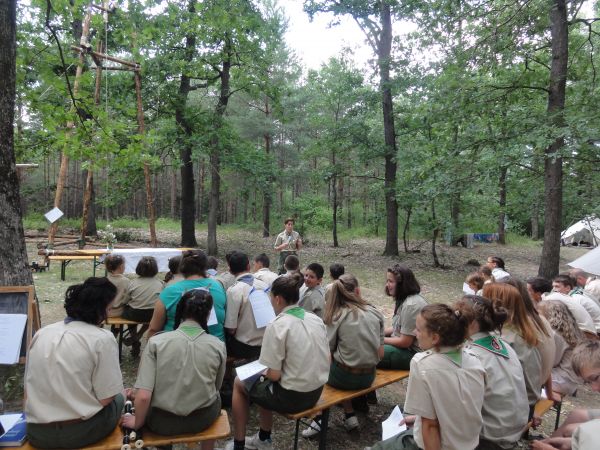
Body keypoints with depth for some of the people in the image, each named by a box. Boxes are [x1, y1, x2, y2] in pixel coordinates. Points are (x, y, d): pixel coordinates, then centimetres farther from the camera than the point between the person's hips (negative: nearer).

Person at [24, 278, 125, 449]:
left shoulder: (41, 334, 2)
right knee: (119, 398, 26)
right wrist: (121, 394, 8)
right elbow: (105, 398, -14)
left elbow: (29, 387, 9)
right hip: (82, 431, -5)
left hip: (36, 432, 5)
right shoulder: (102, 338, -15)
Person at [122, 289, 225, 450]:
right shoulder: (218, 346, -12)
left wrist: (137, 423, 1)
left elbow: (143, 396, -18)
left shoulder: (156, 342, -16)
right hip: (202, 419, 1)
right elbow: (215, 387, 4)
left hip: (162, 422, 0)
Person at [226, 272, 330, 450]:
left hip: (291, 397, -7)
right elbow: (325, 360, 8)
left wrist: (262, 372, 4)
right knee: (263, 382, 31)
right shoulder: (316, 319, 0)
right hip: (316, 392, 7)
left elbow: (274, 375, -19)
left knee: (239, 382, 18)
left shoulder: (277, 325, -21)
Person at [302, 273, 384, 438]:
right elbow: (380, 354, 3)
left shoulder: (335, 316, -11)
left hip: (344, 377, -4)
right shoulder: (376, 313, -1)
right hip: (368, 377, 4)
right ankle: (349, 416, 21)